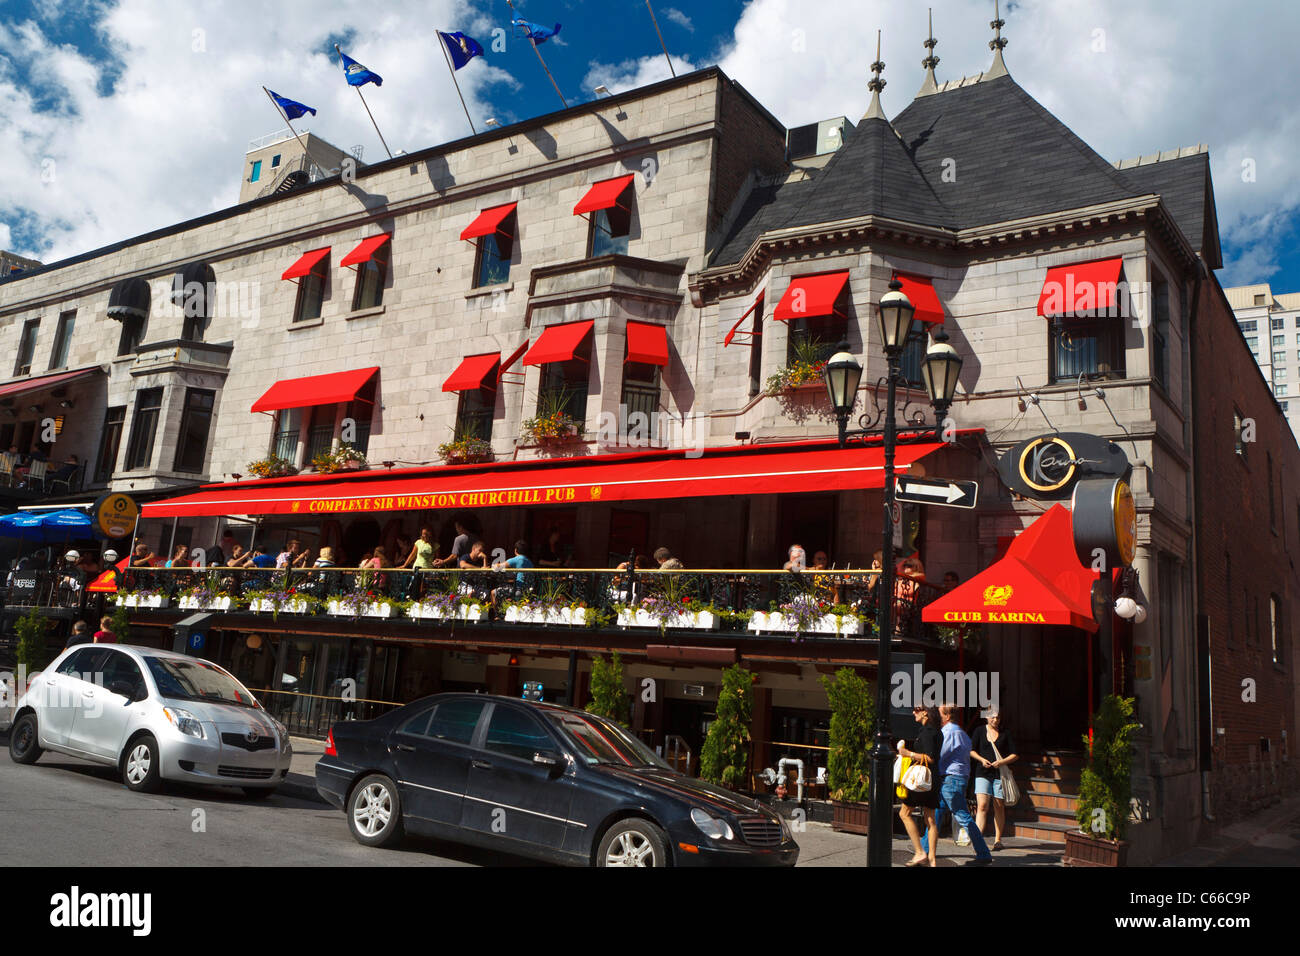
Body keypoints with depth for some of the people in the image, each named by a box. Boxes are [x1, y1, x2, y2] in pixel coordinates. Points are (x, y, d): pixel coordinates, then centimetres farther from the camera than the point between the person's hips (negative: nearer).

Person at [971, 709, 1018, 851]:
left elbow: (1015, 755, 6)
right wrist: (982, 759, -8)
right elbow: (971, 750, 9)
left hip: (1000, 774, 1)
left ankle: (997, 839, 17)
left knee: (999, 807, 5)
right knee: (982, 806, -13)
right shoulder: (980, 731, 7)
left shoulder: (1004, 734, 7)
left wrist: (1002, 762, -9)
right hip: (983, 773, -1)